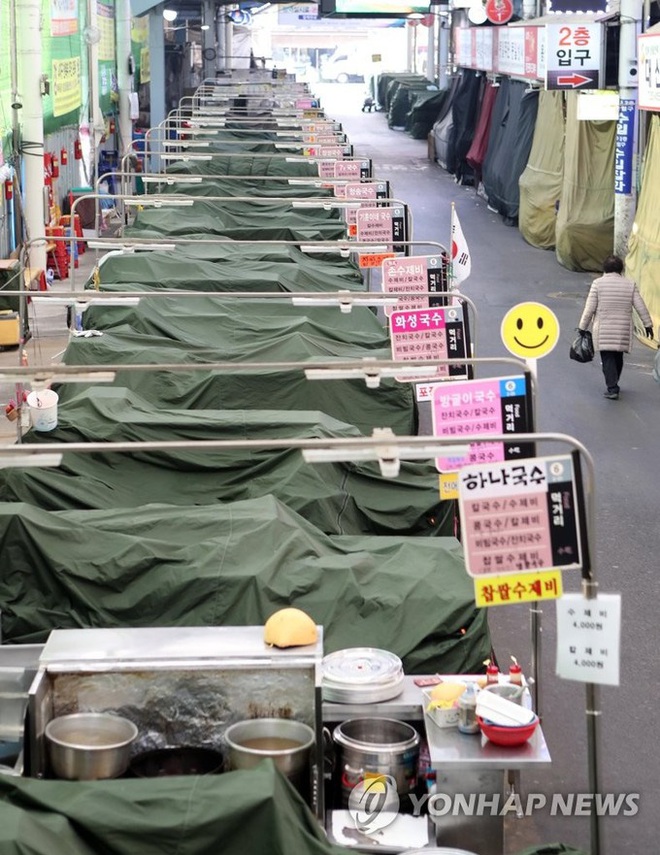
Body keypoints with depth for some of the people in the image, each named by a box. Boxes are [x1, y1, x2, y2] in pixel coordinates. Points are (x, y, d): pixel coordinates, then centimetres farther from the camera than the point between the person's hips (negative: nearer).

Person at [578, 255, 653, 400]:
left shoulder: (598, 283, -4)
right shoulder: (630, 284, 3)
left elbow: (589, 308, -5)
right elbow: (641, 307, 5)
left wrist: (583, 327, 4)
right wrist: (648, 324, 15)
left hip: (604, 330, -3)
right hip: (623, 330, 3)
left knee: (607, 358, -1)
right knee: (618, 357, 16)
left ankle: (612, 388, -10)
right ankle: (613, 385, 28)